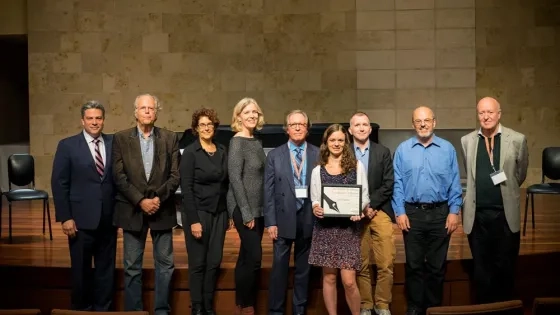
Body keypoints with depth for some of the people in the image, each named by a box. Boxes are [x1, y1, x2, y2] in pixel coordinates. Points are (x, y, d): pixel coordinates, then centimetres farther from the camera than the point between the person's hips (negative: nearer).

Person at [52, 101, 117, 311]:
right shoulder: (67, 145, -2)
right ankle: (81, 309, 27)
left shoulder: (114, 143, 4)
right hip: (82, 219, -2)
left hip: (108, 219, 2)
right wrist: (65, 217, -9)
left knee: (106, 269, 12)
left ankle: (103, 309, 26)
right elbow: (59, 183, -4)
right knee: (81, 270, 10)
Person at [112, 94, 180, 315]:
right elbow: (119, 177, -5)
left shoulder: (170, 138, 3)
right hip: (132, 210, -1)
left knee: (165, 264, 7)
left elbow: (175, 175, 0)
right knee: (132, 266, 6)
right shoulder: (121, 138, 1)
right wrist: (140, 201, -13)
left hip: (162, 209, 1)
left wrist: (158, 198, -13)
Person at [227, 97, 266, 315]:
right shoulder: (237, 142, -10)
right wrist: (246, 213, -18)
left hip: (258, 207, 7)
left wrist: (257, 211, 6)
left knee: (247, 257, 11)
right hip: (243, 208, -7)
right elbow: (235, 178, -16)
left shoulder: (256, 142, 11)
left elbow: (259, 177, 12)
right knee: (254, 257, -8)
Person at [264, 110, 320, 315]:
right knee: (280, 266, 3)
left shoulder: (318, 154, 4)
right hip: (284, 217, -1)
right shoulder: (275, 155, 3)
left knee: (304, 266, 11)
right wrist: (270, 221, -6)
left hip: (309, 217, 1)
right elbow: (269, 191, 0)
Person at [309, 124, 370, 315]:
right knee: (329, 278, 8)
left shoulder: (357, 166, 6)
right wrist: (315, 208, -13)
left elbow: (365, 196, 6)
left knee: (348, 281, -6)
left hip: (348, 227, -1)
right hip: (325, 228, 2)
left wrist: (359, 209, -15)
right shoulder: (317, 171, 9)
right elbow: (315, 199, 10)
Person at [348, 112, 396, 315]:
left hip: (380, 211, 1)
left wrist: (371, 205, -10)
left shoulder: (383, 152, 8)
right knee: (361, 265, 4)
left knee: (386, 263, -3)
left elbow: (388, 184, 2)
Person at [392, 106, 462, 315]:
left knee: (437, 265, 9)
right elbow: (397, 184, 0)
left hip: (440, 213, 0)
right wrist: (400, 212, -6)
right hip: (412, 213, 0)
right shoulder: (403, 149, 1)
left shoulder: (447, 149, 2)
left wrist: (454, 211, -5)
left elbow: (454, 183, 2)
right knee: (414, 264, 8)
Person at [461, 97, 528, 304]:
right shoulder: (467, 141, 3)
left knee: (505, 267, 8)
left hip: (506, 214, -1)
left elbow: (520, 174, 11)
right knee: (481, 268, 11)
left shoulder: (517, 139, -3)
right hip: (477, 215, 1)